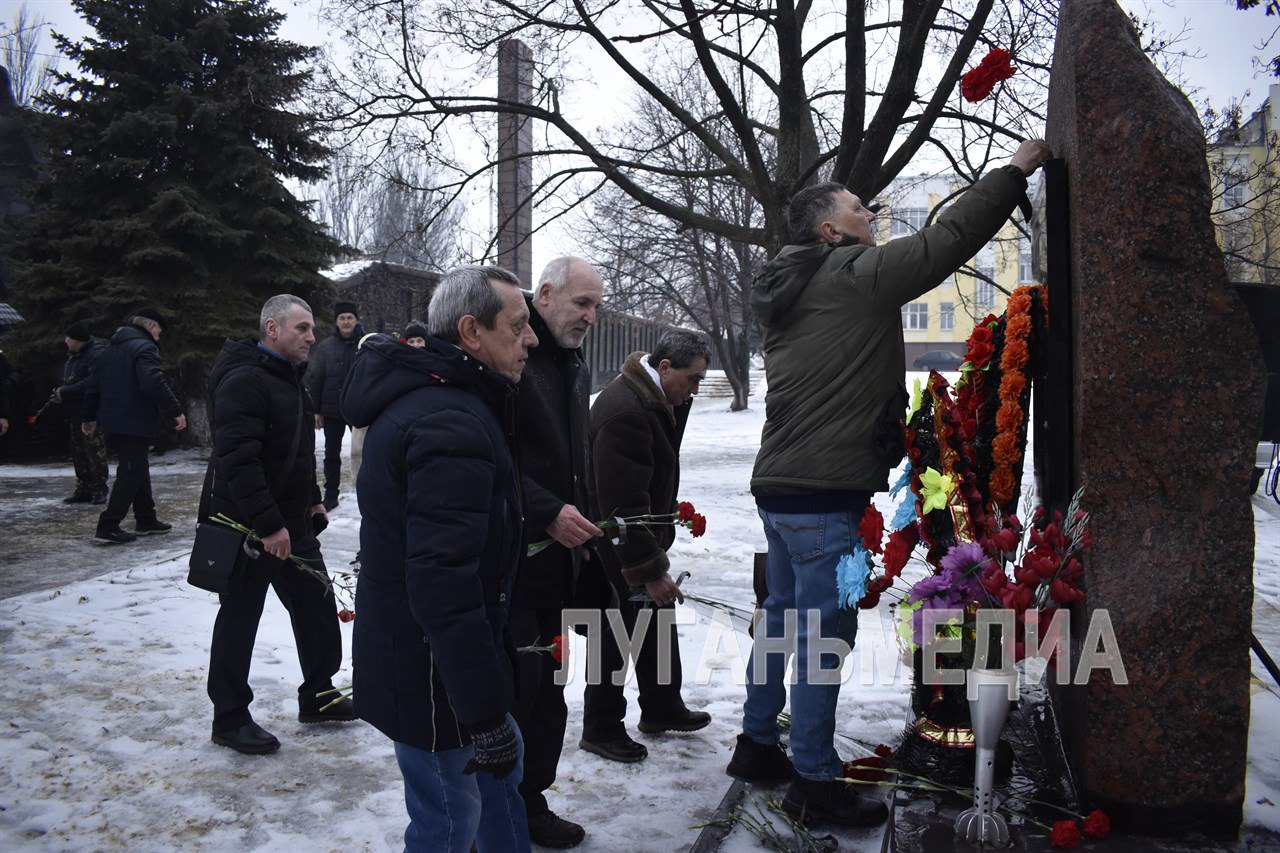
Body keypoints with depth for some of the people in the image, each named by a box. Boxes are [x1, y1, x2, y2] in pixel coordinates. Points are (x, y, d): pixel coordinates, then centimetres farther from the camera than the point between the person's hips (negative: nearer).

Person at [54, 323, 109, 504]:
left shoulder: (96, 355, -13)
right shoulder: (72, 356, 17)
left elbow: (92, 383, -24)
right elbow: (66, 380, 26)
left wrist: (65, 391, -18)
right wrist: (59, 392, 5)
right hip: (74, 414, 10)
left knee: (95, 453, -7)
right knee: (79, 455, 12)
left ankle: (99, 490, -3)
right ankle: (83, 490, 19)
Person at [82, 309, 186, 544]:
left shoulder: (112, 348, 18)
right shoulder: (144, 346, -12)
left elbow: (93, 385, 23)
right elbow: (154, 383, -26)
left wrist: (89, 416, 31)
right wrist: (175, 412, -23)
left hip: (113, 424, 10)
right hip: (135, 425, -10)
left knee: (138, 470, 18)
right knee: (131, 473, -4)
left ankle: (146, 520, 26)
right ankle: (108, 527, -6)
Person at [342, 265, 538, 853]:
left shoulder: (417, 396, 8)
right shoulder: (452, 425, -27)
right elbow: (445, 586, -32)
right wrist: (485, 713, -25)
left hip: (401, 647, 10)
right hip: (432, 676, -10)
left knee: (499, 765, 25)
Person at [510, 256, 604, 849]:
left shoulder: (576, 369, 16)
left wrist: (580, 522, 16)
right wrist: (547, 513, -22)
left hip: (558, 560, 8)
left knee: (546, 692, 15)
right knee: (512, 691, -2)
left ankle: (531, 800, 30)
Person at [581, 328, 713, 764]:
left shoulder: (656, 399, 5)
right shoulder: (624, 412, -28)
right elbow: (623, 504, -30)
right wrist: (650, 570, -27)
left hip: (642, 537, 10)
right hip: (615, 548, -10)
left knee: (658, 622, 19)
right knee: (616, 632, 2)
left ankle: (662, 708, 35)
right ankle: (600, 728, 18)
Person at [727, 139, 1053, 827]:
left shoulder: (790, 294, 16)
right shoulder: (854, 277, -10)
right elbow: (949, 238, -8)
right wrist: (1016, 169, 4)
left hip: (778, 485, 10)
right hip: (824, 493, -10)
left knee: (782, 616, 19)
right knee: (824, 636, -2)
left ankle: (757, 744, 30)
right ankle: (814, 782, 8)